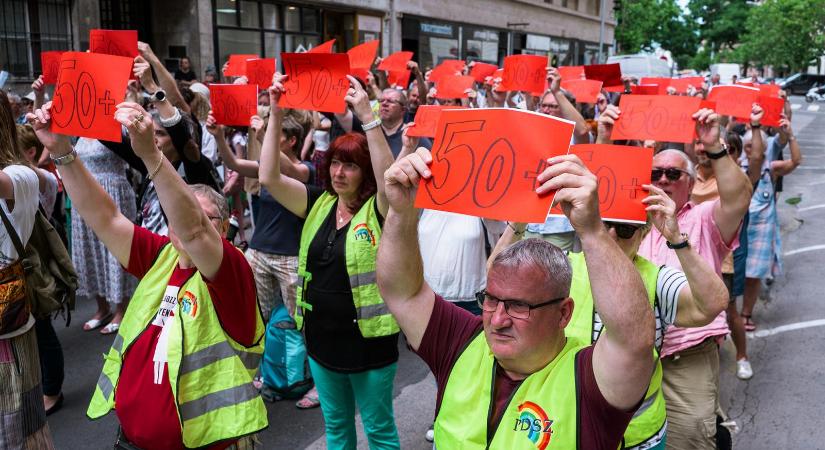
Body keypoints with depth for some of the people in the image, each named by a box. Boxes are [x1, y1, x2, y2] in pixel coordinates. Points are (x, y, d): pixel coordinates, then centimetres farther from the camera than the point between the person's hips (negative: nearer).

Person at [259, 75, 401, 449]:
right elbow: (269, 177, -7)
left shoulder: (378, 210, -12)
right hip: (321, 336, 5)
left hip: (368, 341, -5)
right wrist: (276, 113, -15)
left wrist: (367, 117, -38)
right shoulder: (318, 204, 1)